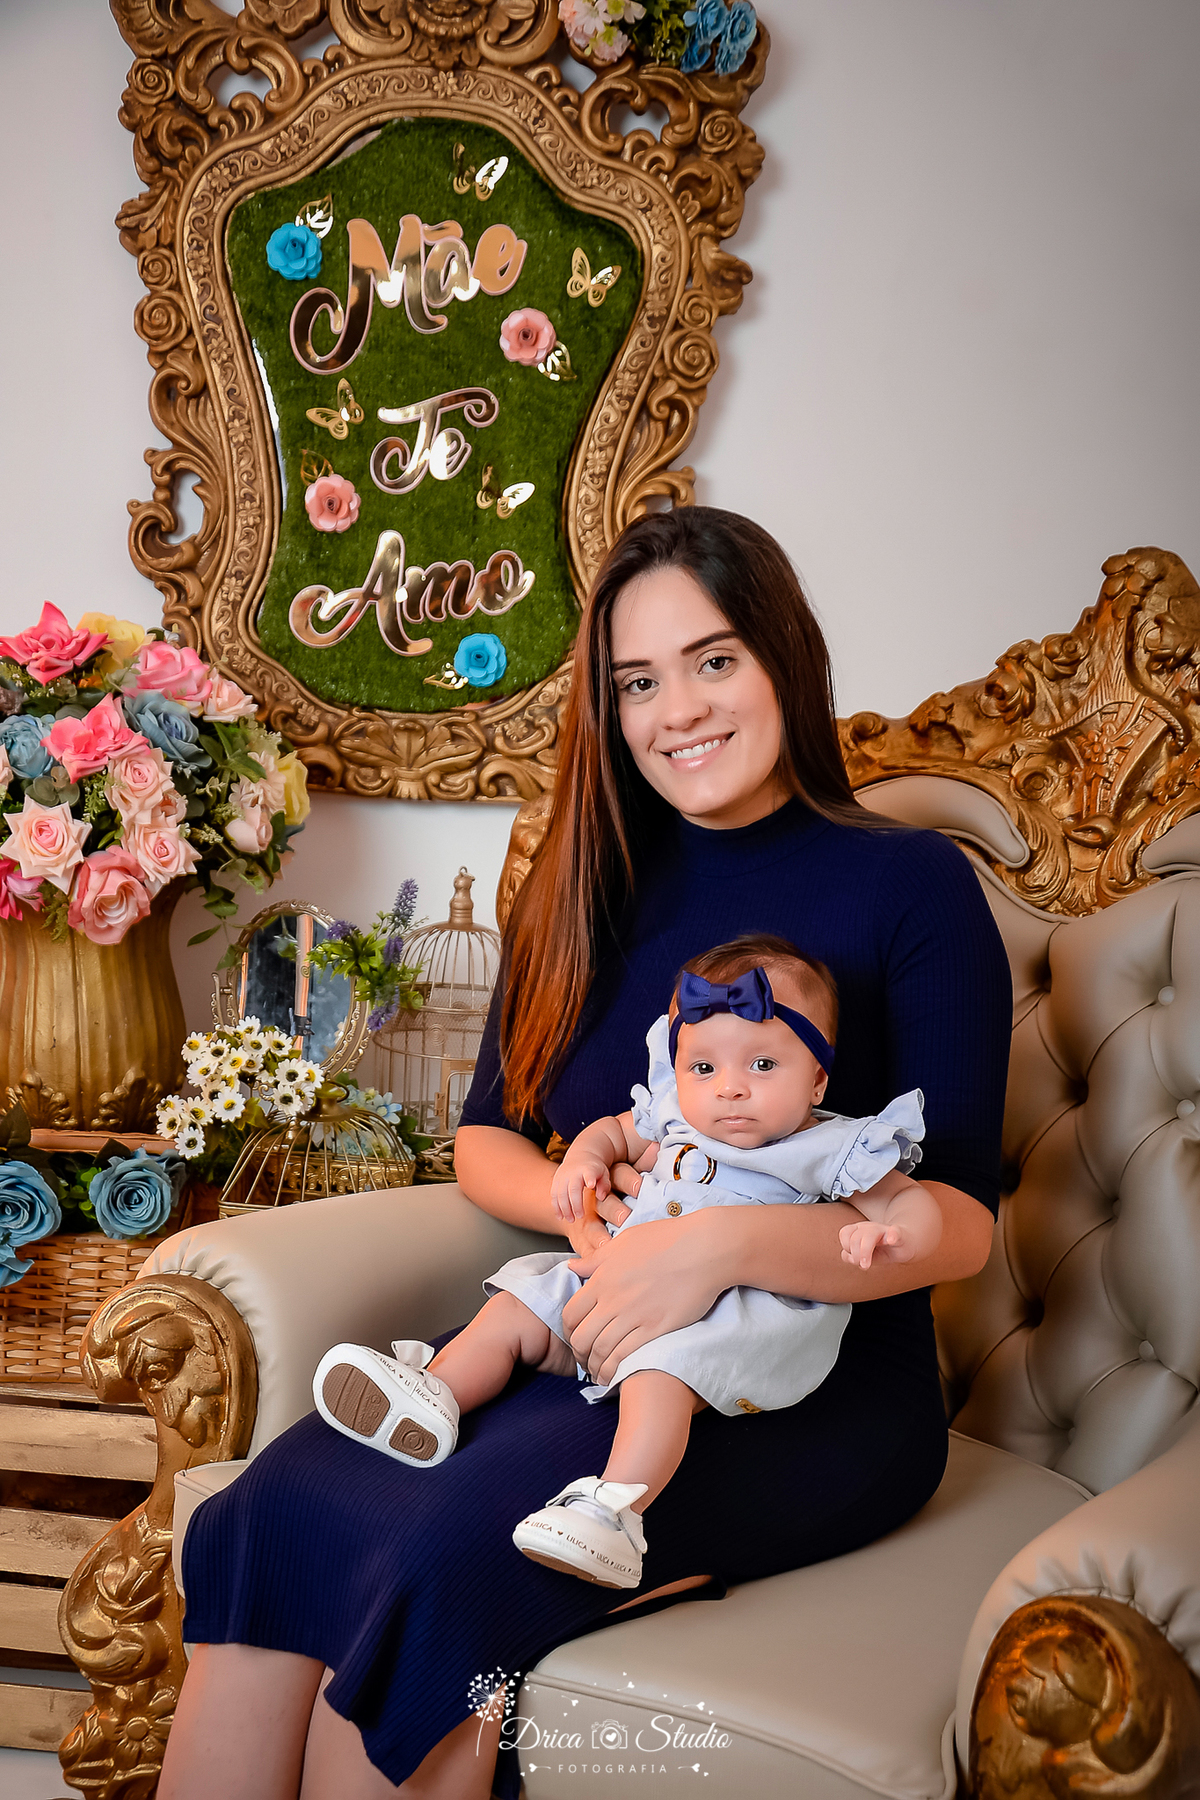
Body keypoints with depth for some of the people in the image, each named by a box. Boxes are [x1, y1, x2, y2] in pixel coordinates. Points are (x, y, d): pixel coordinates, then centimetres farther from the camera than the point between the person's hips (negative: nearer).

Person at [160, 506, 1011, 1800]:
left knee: (432, 1556, -28)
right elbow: (483, 1141, 17)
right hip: (580, 1329, 5)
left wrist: (718, 1242, -24)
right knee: (272, 1511, -22)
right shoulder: (586, 889, 14)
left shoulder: (910, 885, -2)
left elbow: (958, 1220, -7)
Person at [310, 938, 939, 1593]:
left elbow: (912, 1202, -6)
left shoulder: (828, 1152, -5)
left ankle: (616, 1510, -47)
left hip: (723, 1322, -7)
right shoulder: (672, 1121, 11)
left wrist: (885, 1233, -30)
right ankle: (429, 1395, -3)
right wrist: (582, 1162, 5)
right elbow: (614, 1130, 28)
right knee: (515, 1307, 2)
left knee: (660, 1376, -36)